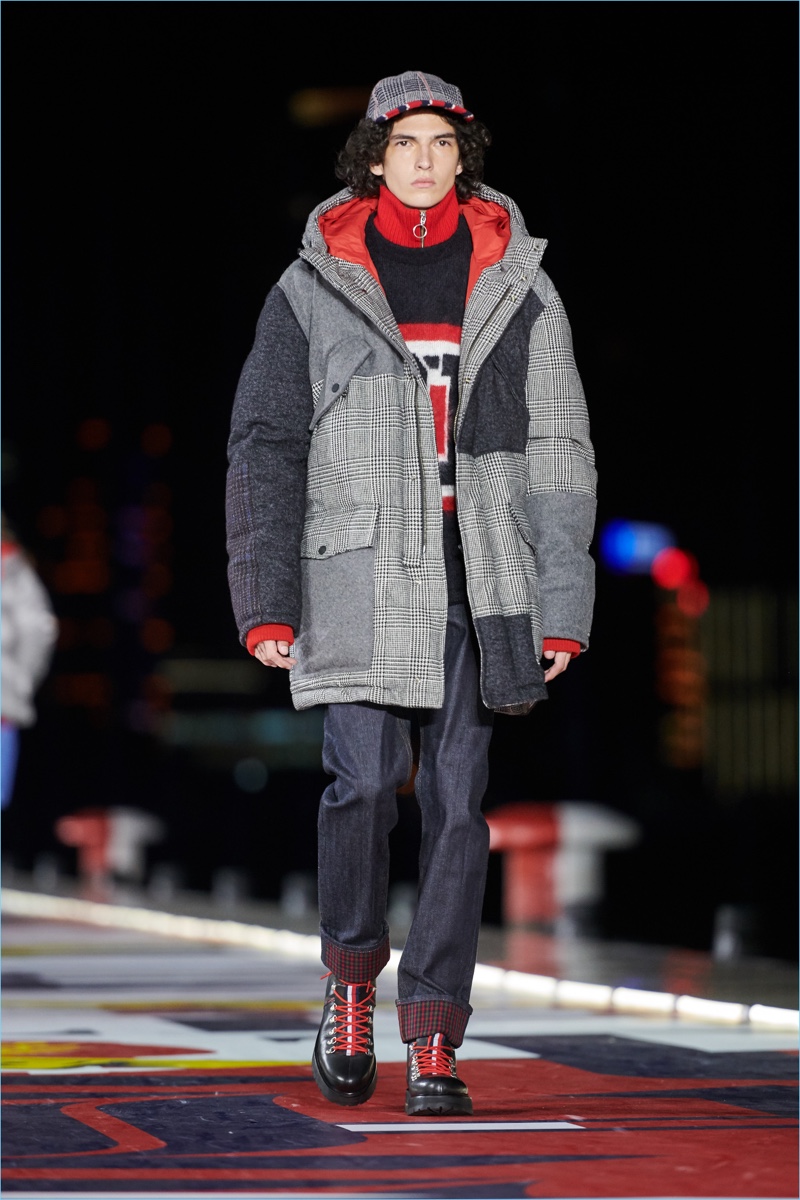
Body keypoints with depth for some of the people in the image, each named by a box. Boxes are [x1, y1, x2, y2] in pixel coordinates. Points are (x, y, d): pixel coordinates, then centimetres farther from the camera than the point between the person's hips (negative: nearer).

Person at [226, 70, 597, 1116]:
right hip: (359, 569, -1)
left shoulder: (516, 286, 9)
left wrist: (563, 606, 2)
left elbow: (560, 455, 9)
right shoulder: (315, 287, 7)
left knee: (459, 801, -1)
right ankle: (351, 978, 12)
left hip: (478, 577, 1)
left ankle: (434, 1045, 3)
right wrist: (266, 598, -2)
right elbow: (266, 448, 6)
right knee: (364, 778, -14)